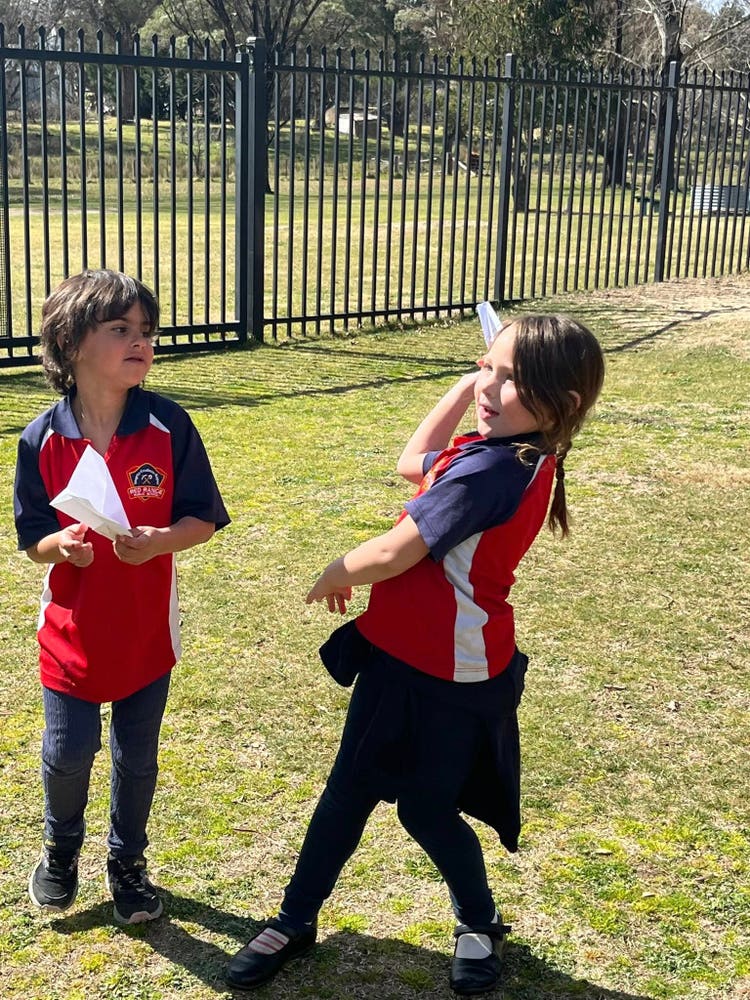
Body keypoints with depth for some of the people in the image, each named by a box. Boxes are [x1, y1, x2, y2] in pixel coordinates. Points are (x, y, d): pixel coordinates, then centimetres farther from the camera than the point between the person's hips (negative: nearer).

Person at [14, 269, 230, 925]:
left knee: (136, 757, 13)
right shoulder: (44, 438, -10)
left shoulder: (169, 427, -13)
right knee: (68, 754, 7)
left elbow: (203, 520, -7)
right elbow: (32, 538, -3)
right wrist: (62, 545, -25)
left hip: (146, 628, 0)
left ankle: (128, 861, 38)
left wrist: (159, 541, -27)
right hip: (73, 626, 0)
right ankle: (61, 847, 39)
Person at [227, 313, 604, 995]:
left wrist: (336, 575, -4)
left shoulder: (489, 469, -28)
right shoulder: (520, 455, 1)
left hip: (445, 676, -9)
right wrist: (466, 387, 10)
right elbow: (414, 465, 17)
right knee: (349, 790, 17)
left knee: (425, 808, 10)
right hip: (401, 655, 9)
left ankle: (481, 923, 38)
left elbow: (390, 555, -25)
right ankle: (295, 921, 32)